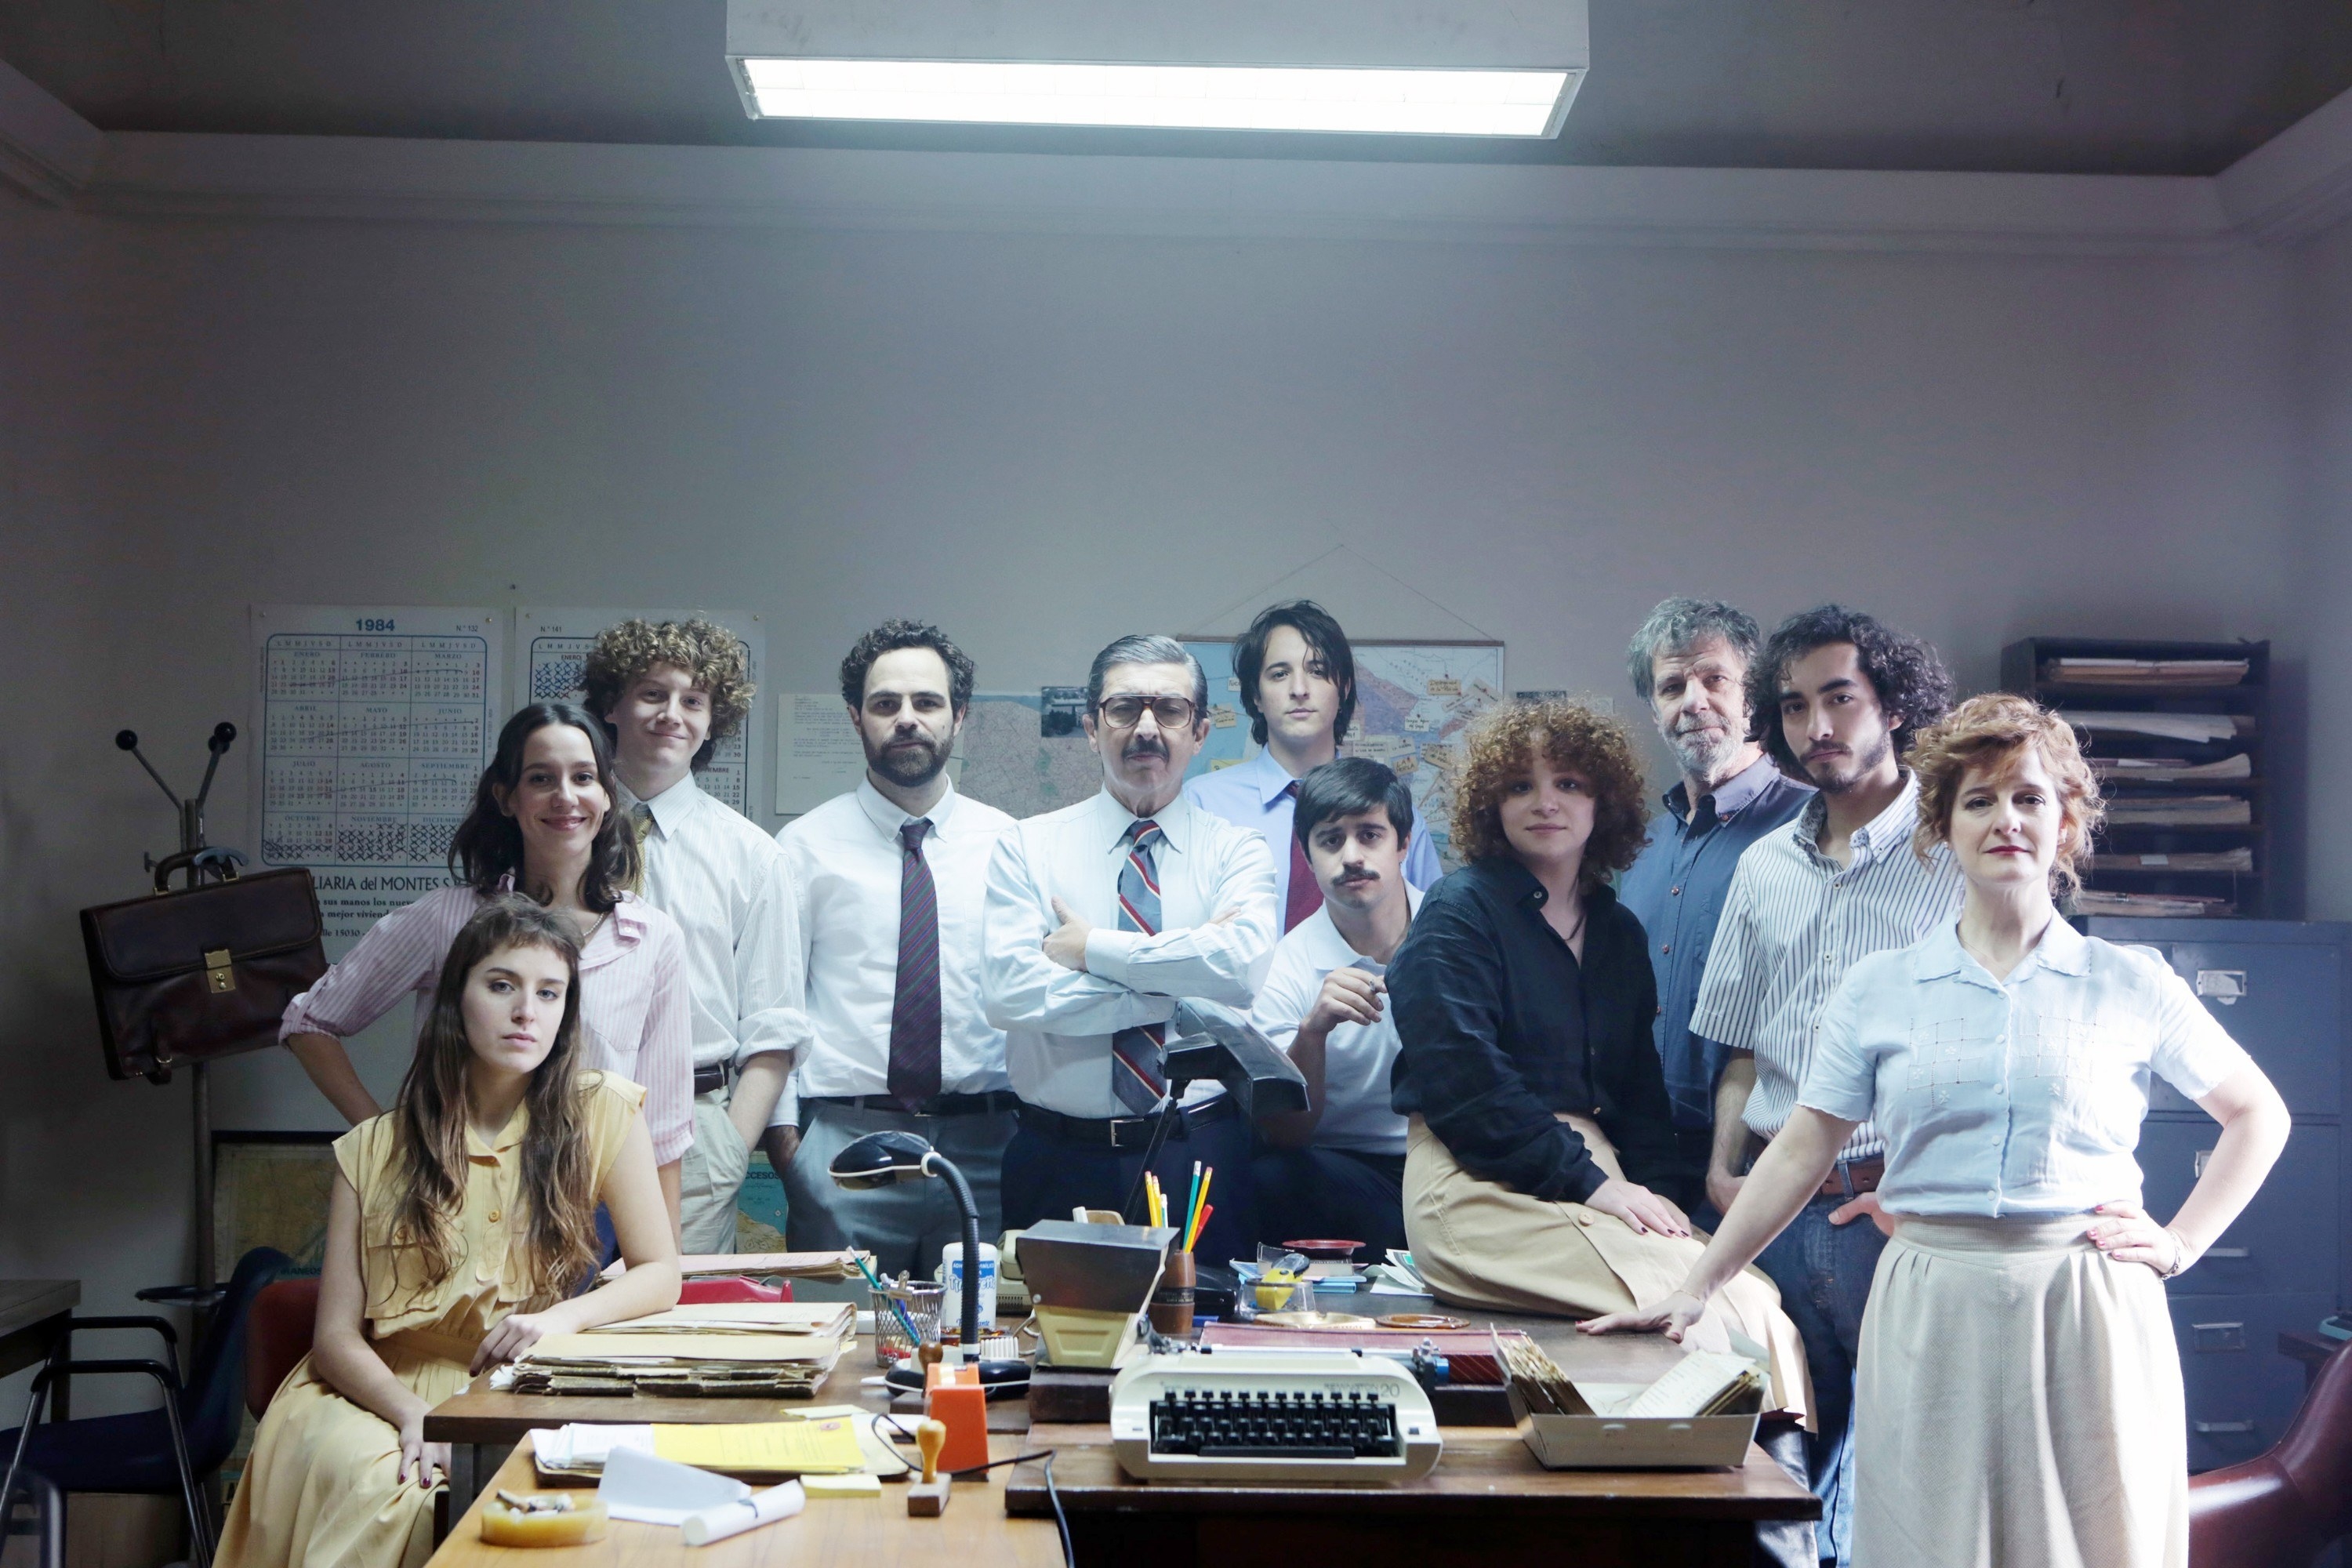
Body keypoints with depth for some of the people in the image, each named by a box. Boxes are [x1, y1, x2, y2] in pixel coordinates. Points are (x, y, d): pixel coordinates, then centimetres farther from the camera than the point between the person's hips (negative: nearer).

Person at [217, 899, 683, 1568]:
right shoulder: (373, 1150, 4)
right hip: (384, 1390, 0)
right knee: (365, 1479, -33)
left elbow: (660, 1276, 3)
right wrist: (411, 1414, -19)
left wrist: (564, 1318, -17)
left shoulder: (601, 1112, 1)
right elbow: (337, 1335, 1)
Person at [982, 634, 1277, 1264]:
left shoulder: (1236, 852, 3)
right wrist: (1180, 983, -12)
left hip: (1200, 1161, 0)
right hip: (1058, 1159, 0)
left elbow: (1246, 962, -18)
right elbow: (1010, 992, -12)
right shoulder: (1026, 848, 3)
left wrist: (1093, 947, -13)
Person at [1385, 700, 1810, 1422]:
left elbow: (1638, 1084, 18)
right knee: (1704, 1306, -24)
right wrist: (1590, 1181, -14)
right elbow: (1462, 1083, -12)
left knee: (1762, 1303, -18)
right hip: (1482, 1189, -6)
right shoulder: (1458, 912, -2)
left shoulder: (1618, 931, 18)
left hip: (1598, 1177, 6)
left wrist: (1647, 1186, -2)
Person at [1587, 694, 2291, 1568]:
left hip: (2090, 1320, 0)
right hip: (1931, 1321, 0)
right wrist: (1695, 1289, 3)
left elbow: (2259, 1114, 15)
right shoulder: (1876, 989, 4)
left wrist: (2182, 1244, 4)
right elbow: (1802, 1152, 6)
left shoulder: (2131, 986, 4)